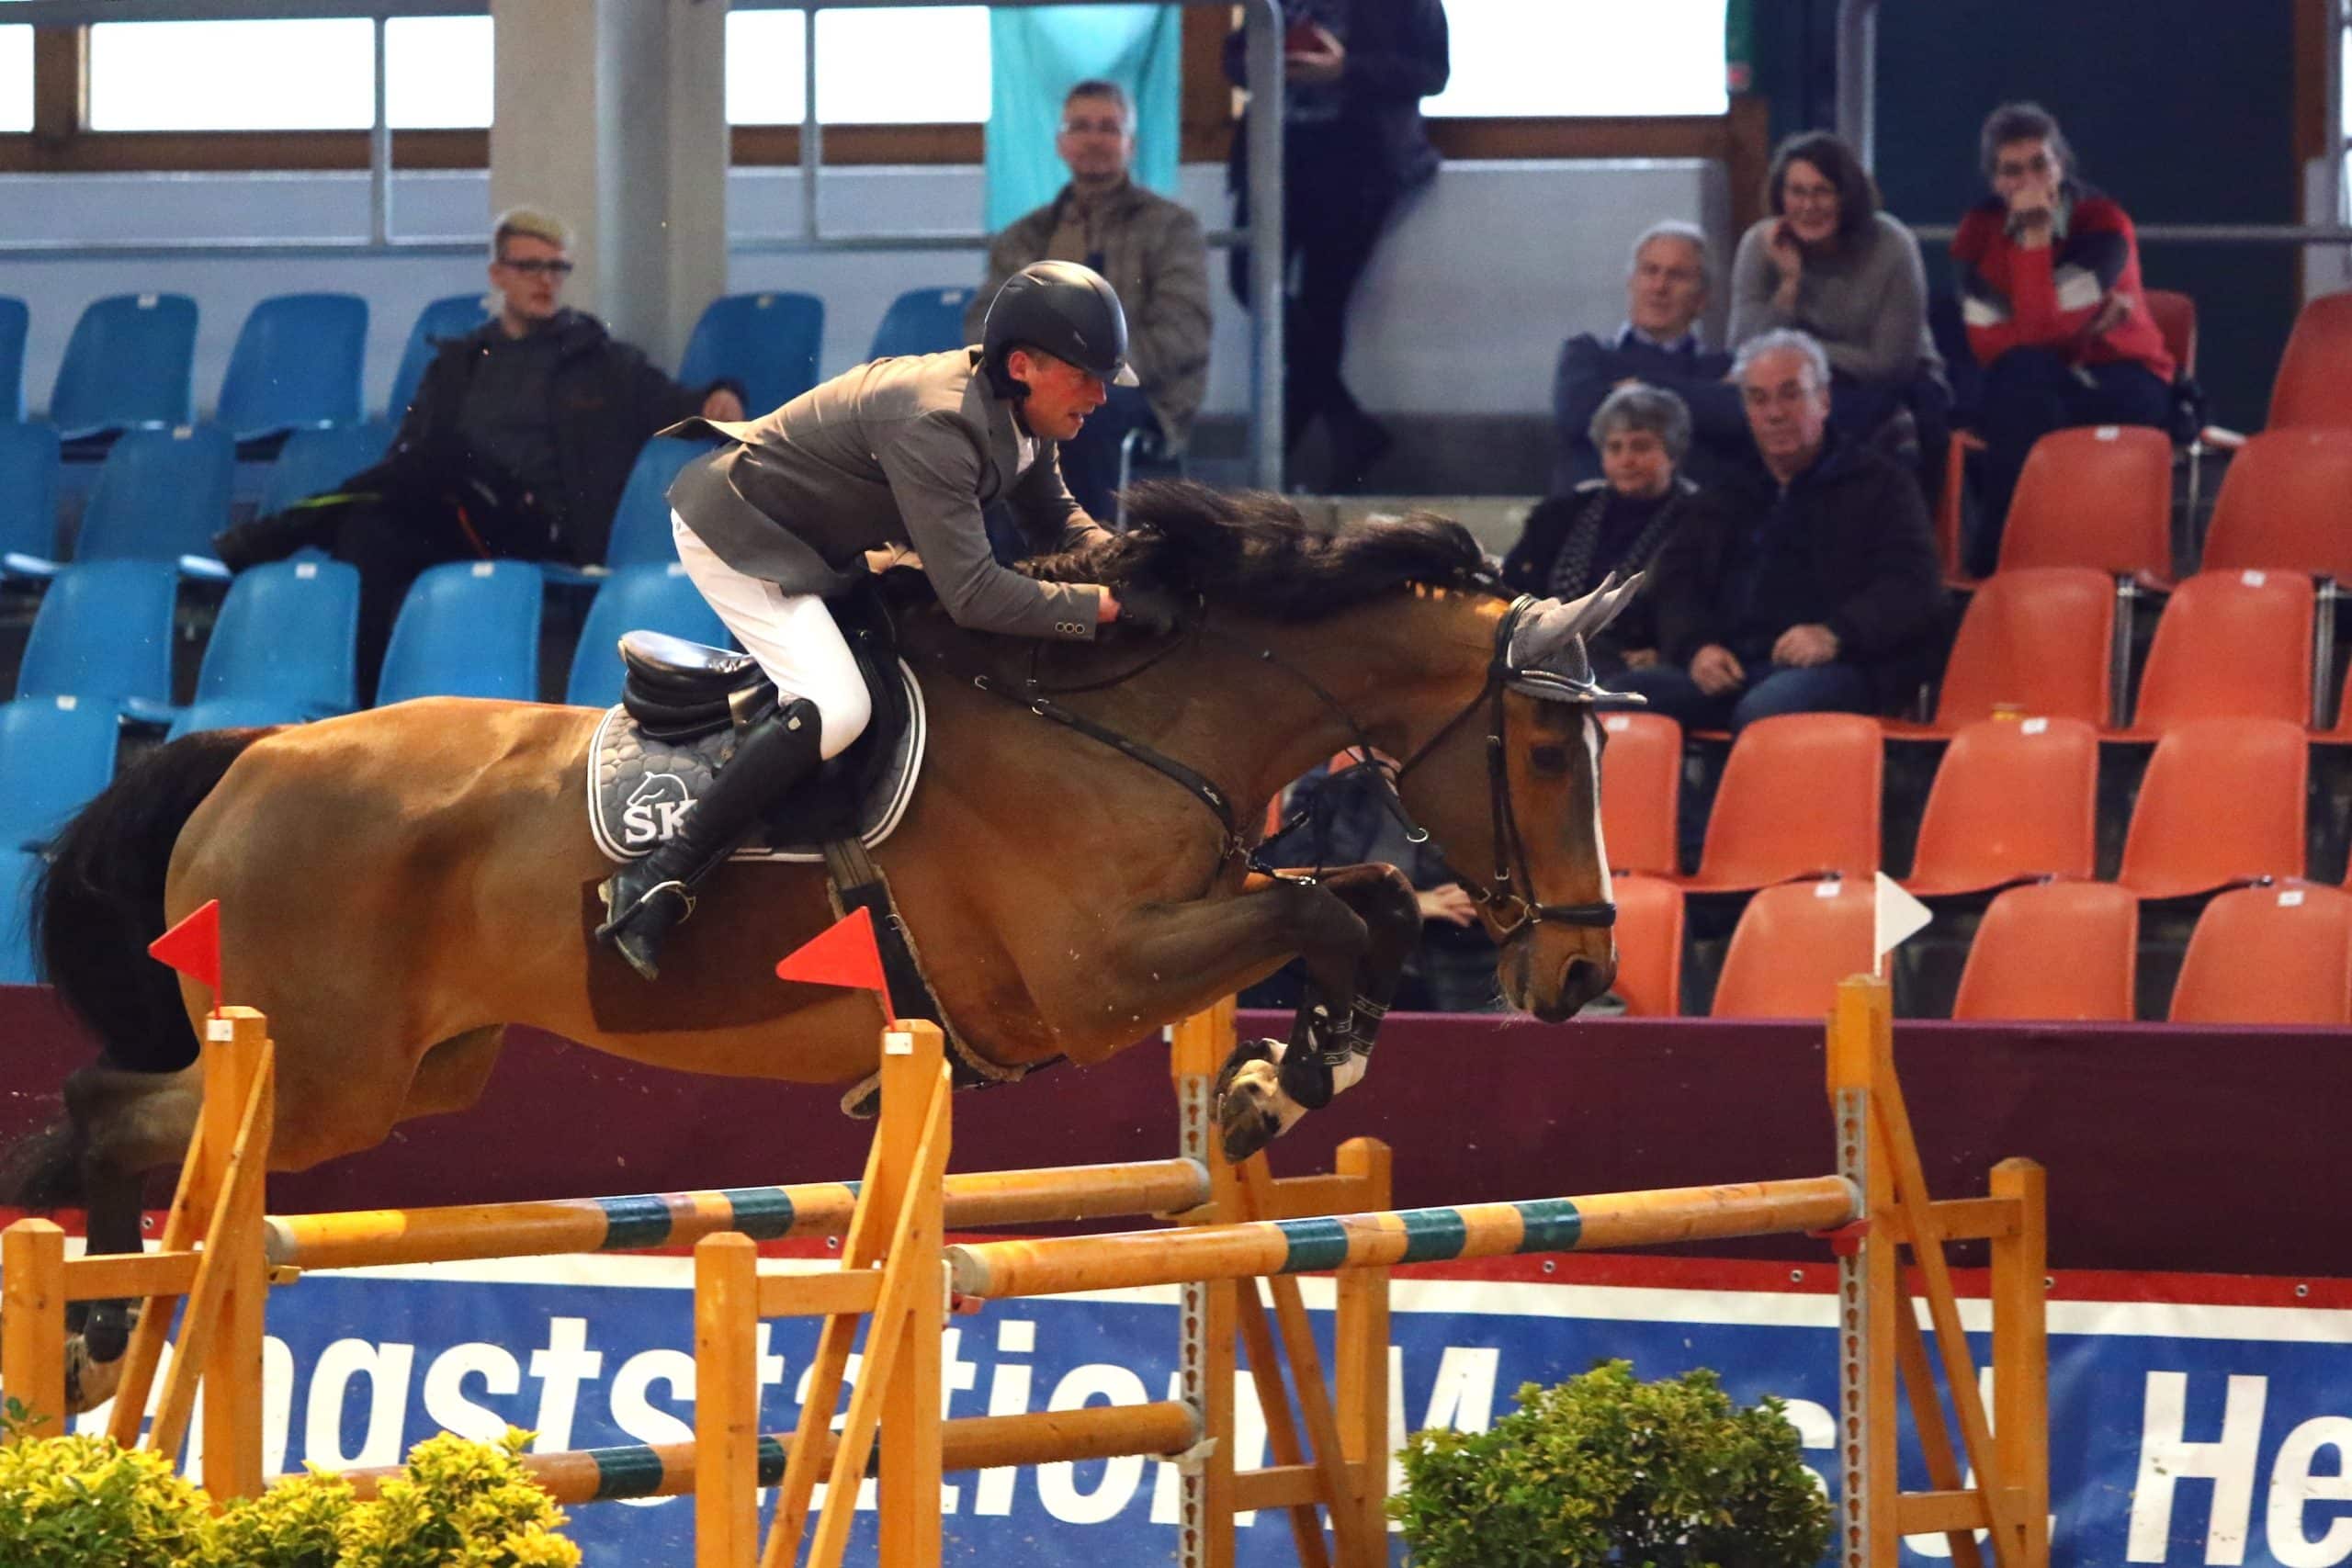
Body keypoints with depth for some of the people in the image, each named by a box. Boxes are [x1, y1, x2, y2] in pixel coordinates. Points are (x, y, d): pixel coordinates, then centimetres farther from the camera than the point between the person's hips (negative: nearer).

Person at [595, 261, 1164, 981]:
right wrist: (1106, 604, -34)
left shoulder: (1019, 412, -5)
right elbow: (974, 595, -36)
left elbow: (1057, 523, 11)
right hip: (738, 534, -10)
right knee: (834, 705, -27)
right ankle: (657, 881, -25)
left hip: (820, 543, 10)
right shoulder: (936, 425, -34)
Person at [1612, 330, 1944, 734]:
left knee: (1766, 707, -40)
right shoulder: (1724, 495, 29)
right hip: (1723, 669, 4)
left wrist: (1835, 635, -16)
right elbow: (1674, 585, 21)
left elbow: (1915, 591, 3)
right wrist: (1697, 646, -2)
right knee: (1628, 693, -26)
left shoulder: (1880, 485, 15)